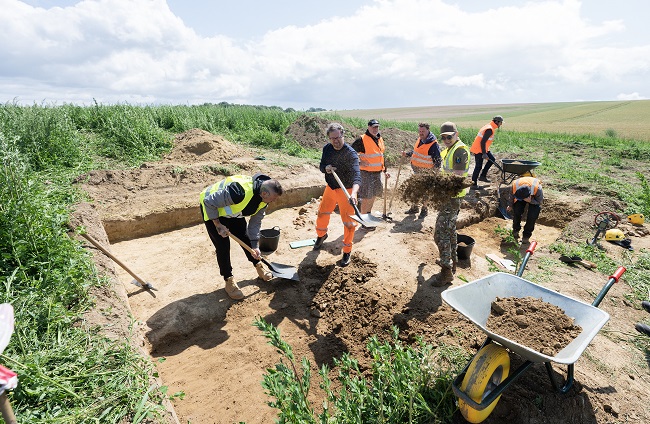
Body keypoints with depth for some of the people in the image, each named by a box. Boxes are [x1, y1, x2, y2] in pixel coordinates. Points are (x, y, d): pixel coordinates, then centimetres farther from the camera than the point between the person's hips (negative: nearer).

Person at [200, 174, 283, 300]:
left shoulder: (263, 200, -17)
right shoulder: (240, 191, -43)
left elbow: (255, 222, -5)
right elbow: (209, 203, -32)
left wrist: (255, 246, -6)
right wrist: (218, 225, -24)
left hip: (232, 211, 7)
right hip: (211, 209, -6)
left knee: (246, 238, 9)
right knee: (223, 246, -9)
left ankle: (259, 267, 27)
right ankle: (229, 281, 7)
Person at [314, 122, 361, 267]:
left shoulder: (351, 153, -23)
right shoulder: (327, 149, -3)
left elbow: (356, 174, -37)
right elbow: (321, 166, 6)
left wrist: (354, 193, -55)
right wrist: (326, 168, -20)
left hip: (346, 190, -5)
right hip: (330, 188, 6)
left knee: (349, 222, 0)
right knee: (322, 214, 18)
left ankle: (347, 252, 19)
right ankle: (321, 235, 49)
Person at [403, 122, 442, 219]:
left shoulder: (433, 144, -20)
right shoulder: (419, 140, 4)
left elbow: (438, 160, -18)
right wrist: (406, 154, 3)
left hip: (426, 174, -7)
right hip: (416, 171, 7)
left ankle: (424, 210, 25)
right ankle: (414, 207, 35)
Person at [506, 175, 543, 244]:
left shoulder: (537, 188, -41)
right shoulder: (515, 185, -36)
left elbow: (540, 202, -21)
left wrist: (530, 200, -41)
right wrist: (510, 206, 7)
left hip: (534, 198, -1)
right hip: (520, 195, 2)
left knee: (532, 215, -19)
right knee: (517, 211, -17)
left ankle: (526, 235, 0)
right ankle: (515, 230, 11)